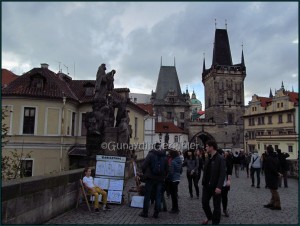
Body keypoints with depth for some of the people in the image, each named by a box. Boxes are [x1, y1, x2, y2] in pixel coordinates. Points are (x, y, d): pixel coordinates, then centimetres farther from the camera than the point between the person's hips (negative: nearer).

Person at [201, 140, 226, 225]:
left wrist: (219, 187, -25)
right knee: (204, 203, 14)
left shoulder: (220, 159, -14)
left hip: (215, 187, -7)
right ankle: (209, 217, 40)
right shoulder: (209, 158, 8)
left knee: (216, 206, 8)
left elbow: (223, 174, -19)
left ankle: (215, 222, 24)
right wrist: (204, 182, 9)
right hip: (207, 186, 7)